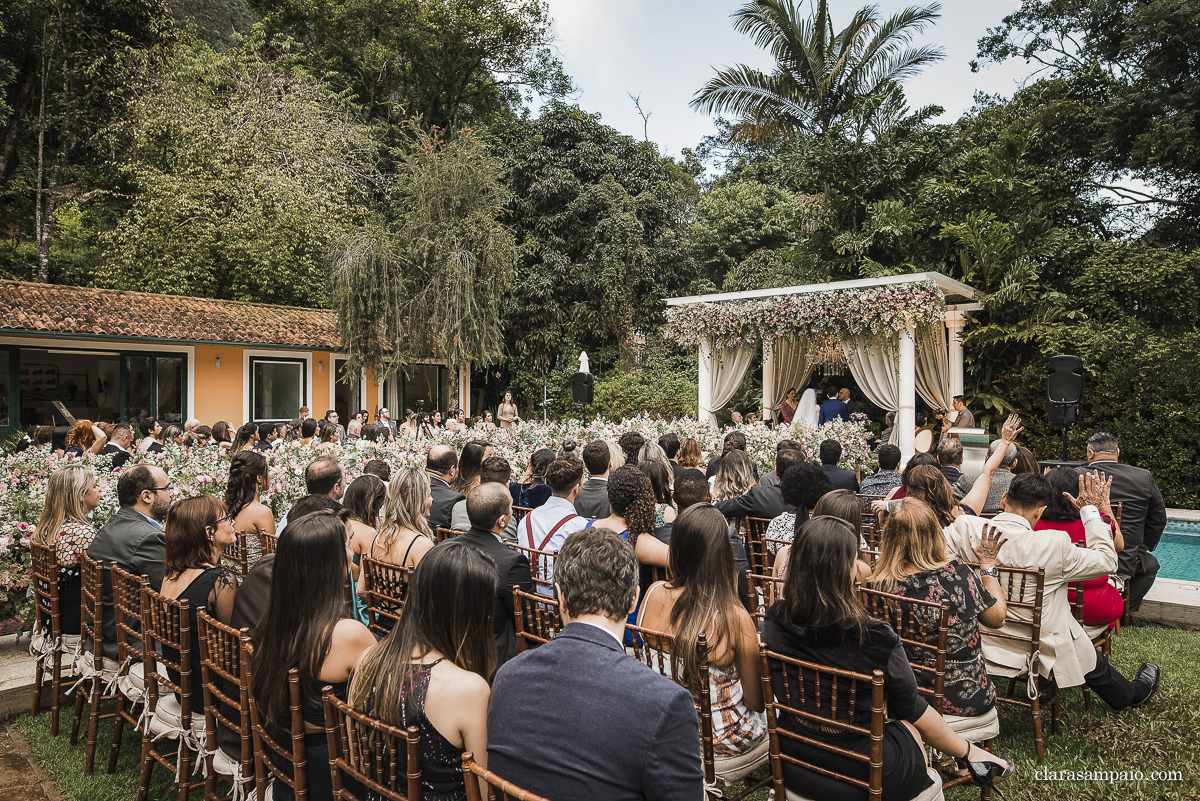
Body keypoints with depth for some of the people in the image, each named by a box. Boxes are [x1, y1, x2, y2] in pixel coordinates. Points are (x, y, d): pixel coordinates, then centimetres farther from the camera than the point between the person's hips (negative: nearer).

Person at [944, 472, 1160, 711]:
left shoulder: (966, 529, -23)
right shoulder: (1054, 545, -27)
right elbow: (1107, 561, -9)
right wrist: (1093, 510, 0)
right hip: (1043, 653, -3)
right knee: (1096, 665, 31)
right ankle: (1135, 693, 60)